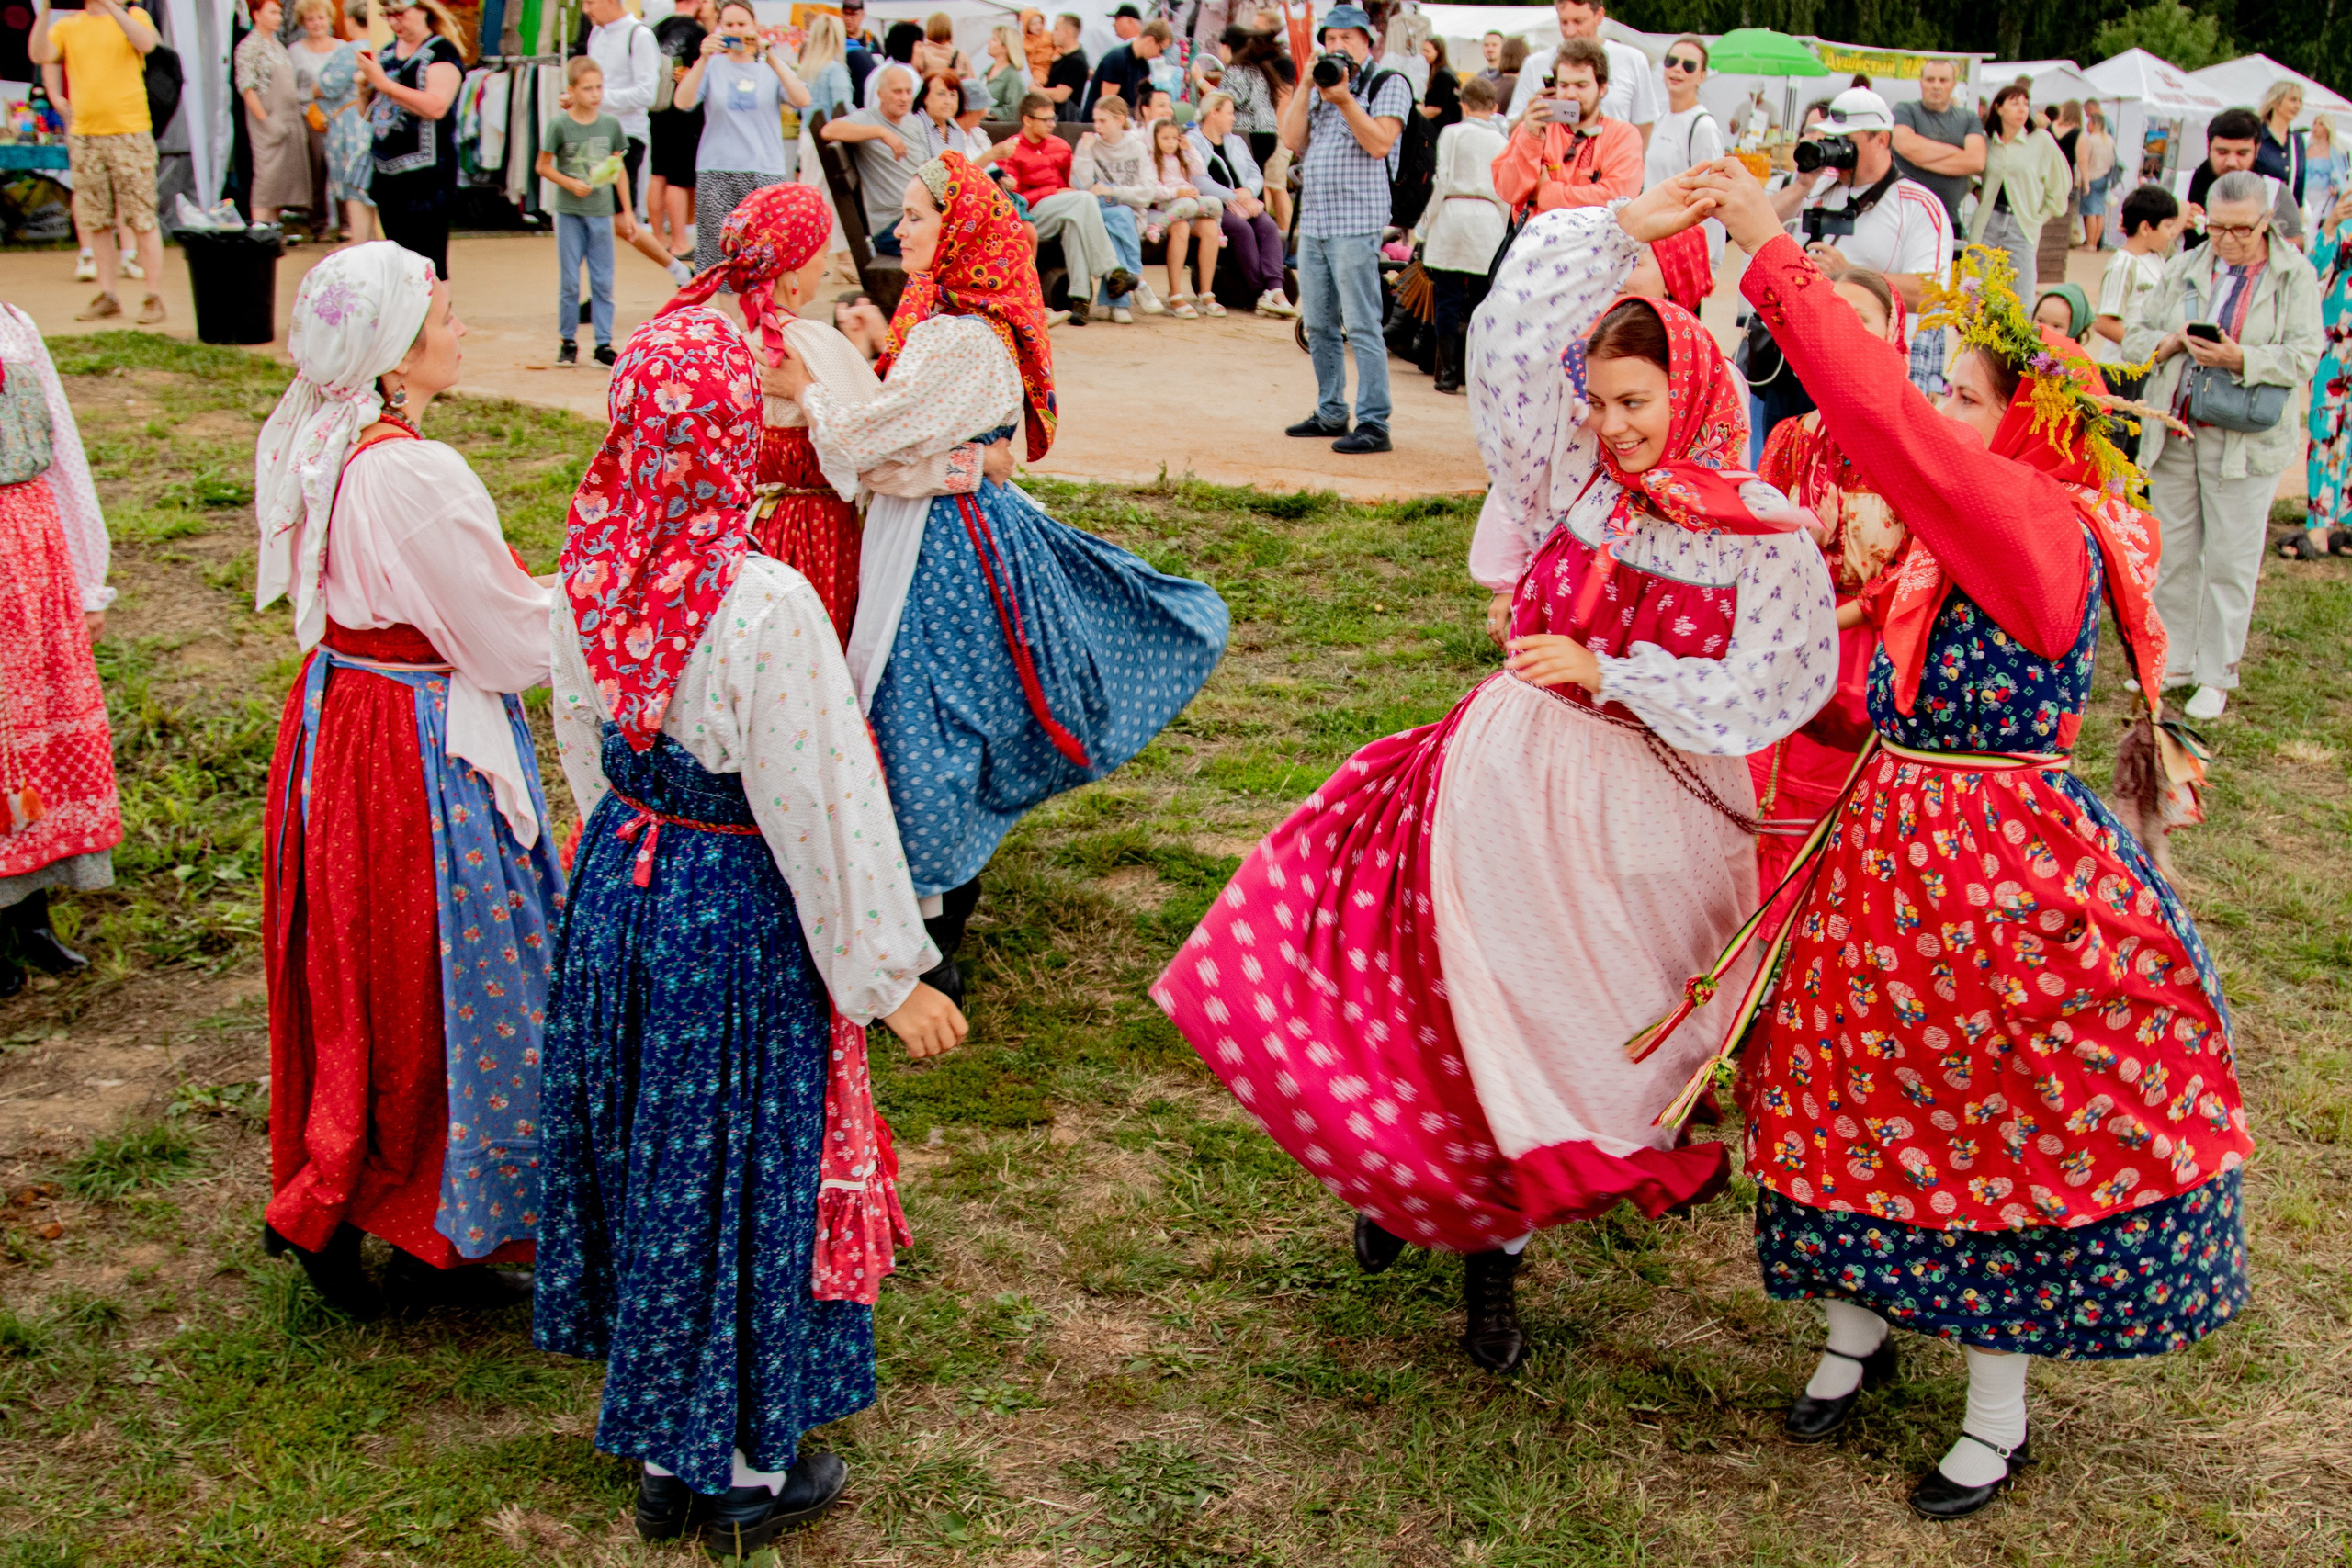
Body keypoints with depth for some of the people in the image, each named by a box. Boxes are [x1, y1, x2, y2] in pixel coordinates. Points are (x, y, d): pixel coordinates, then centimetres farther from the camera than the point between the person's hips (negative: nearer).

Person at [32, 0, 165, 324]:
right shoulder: (67, 26, 12)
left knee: (141, 220, -4)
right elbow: (39, 55, -3)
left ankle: (153, 298, 2)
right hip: (84, 135, 4)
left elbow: (146, 42, -16)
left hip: (130, 132, -4)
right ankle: (107, 297, 15)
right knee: (96, 221, 6)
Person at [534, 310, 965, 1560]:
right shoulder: (766, 607, -26)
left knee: (641, 1150, 20)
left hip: (616, 892, 6)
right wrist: (892, 977, -9)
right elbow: (822, 804, -20)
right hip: (740, 917, -6)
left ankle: (659, 1453, 38)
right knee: (736, 1170, 10)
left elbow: (585, 753, 8)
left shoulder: (589, 575, -6)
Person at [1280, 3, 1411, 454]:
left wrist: (1344, 99, -17)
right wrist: (1306, 87, 1)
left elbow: (1379, 143, -12)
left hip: (1356, 222, -7)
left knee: (1361, 327, -10)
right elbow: (1293, 140, 8)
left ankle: (1373, 423, -11)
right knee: (1319, 326, 10)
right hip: (1313, 221, 7)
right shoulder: (1320, 87, 20)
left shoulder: (1388, 85, 2)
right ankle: (1331, 413, 20)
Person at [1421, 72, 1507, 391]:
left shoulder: (1451, 133, 3)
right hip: (1488, 219, 2)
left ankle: (1449, 372, 1)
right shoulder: (1501, 141, 8)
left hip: (1453, 212, -1)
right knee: (1481, 302, 4)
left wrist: (1430, 222, 7)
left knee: (1447, 301, 2)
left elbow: (1440, 180, -1)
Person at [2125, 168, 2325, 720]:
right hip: (2172, 430, 4)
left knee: (2230, 561, 0)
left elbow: (2304, 357, -11)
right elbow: (2133, 337, 10)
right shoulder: (2183, 269, 10)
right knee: (2174, 553, 11)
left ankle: (2217, 675, 10)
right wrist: (2169, 342, -12)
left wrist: (2241, 359, -26)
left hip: (2244, 440, -4)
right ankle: (2175, 660, 24)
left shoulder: (2294, 276, -2)